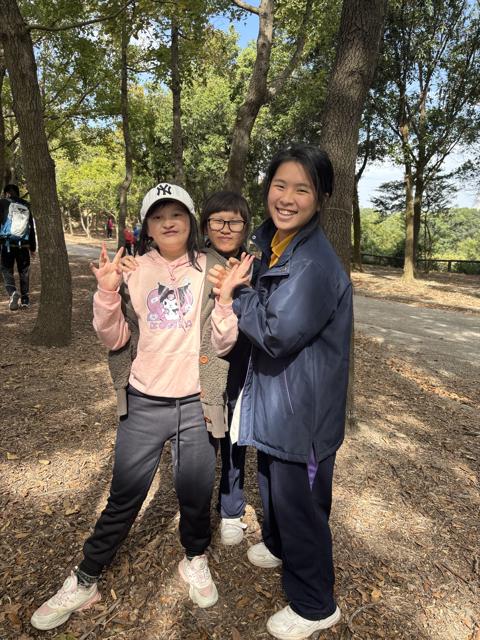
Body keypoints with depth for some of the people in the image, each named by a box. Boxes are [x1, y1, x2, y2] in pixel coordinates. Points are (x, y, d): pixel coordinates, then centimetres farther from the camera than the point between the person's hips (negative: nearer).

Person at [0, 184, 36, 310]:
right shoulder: (26, 206, 11)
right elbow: (32, 227, 13)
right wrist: (33, 247, 17)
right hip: (24, 244, 3)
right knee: (24, 272, 11)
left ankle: (12, 292, -18)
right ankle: (25, 300, 12)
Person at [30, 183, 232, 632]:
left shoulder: (210, 270, -2)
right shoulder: (132, 271, 0)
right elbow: (115, 340, -2)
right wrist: (107, 293, -17)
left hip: (196, 405, 0)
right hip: (144, 404, 0)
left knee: (195, 493, 15)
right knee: (124, 497, 11)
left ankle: (195, 559, 43)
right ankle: (84, 581, 33)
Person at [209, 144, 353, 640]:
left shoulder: (315, 263, -25)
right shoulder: (268, 242, 4)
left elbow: (278, 332, -30)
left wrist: (236, 294, -17)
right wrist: (231, 288, -4)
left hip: (304, 405, -9)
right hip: (273, 393, 9)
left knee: (299, 498, 9)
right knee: (273, 480, 28)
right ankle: (278, 545, 58)